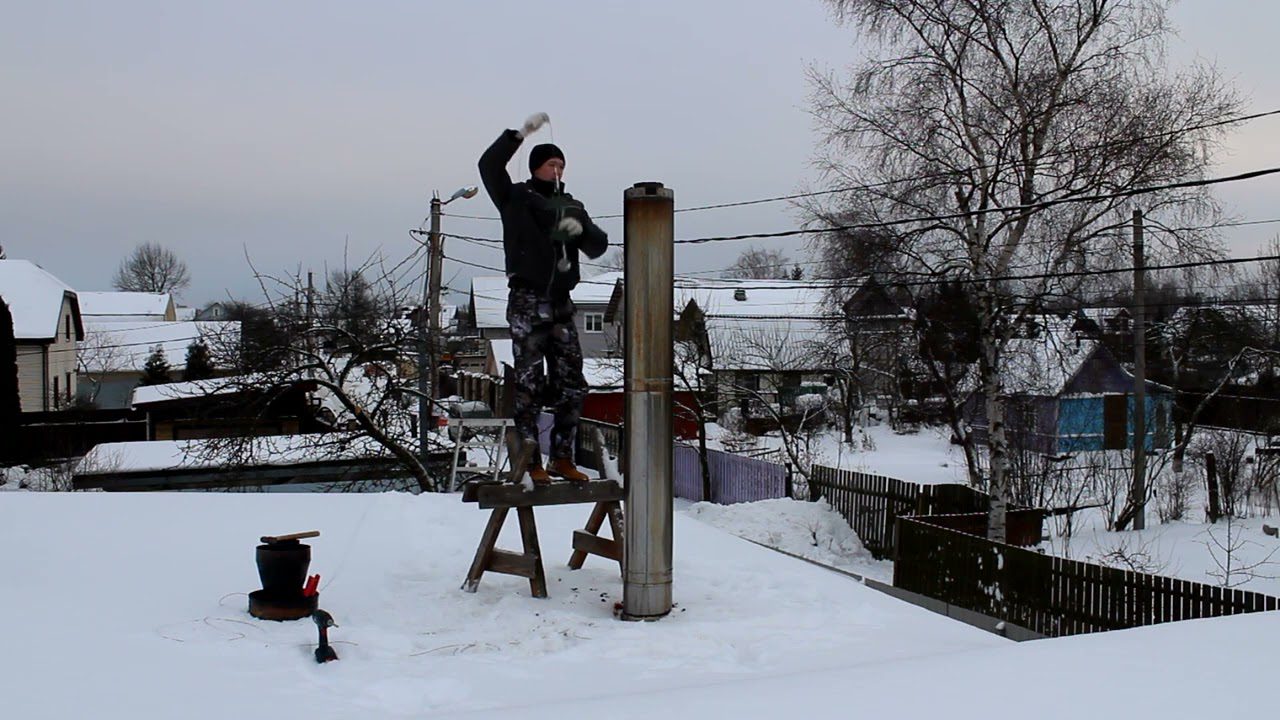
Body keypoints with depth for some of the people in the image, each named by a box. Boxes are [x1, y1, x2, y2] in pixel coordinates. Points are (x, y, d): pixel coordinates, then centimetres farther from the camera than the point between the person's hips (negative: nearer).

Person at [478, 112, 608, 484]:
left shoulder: (572, 207, 17)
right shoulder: (516, 198, 3)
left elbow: (598, 247, 12)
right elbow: (489, 166, -12)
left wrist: (581, 229, -9)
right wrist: (521, 133, -16)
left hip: (560, 304, 5)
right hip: (527, 303, -5)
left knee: (572, 384, 5)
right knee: (529, 383, -5)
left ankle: (562, 458, 16)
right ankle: (531, 463, 0)